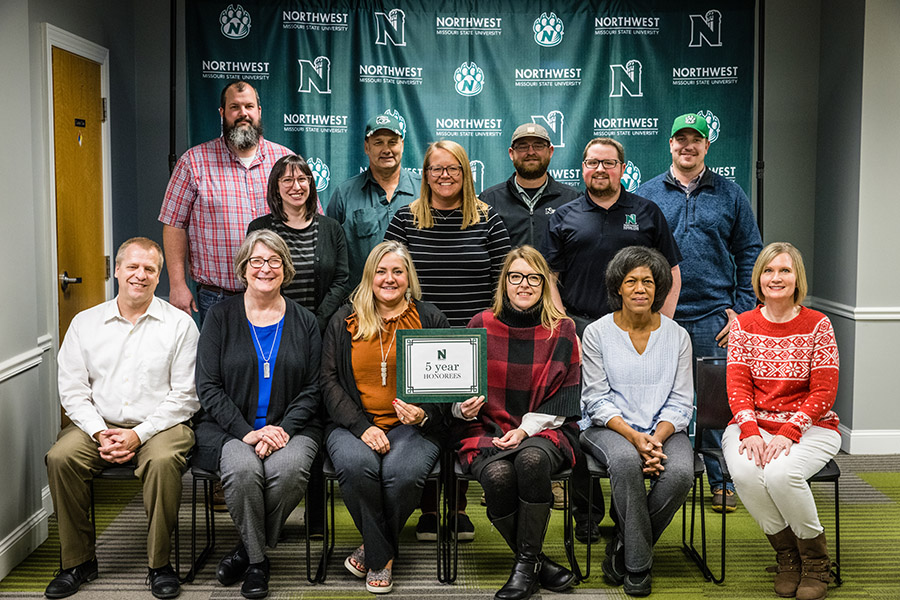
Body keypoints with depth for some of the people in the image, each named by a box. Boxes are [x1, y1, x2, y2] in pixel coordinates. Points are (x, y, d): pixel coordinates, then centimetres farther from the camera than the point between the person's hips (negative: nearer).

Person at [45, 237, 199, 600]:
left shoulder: (179, 324, 1)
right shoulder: (85, 323, 9)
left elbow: (185, 395, -4)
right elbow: (72, 390, 6)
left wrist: (139, 434, -14)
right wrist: (101, 434, -10)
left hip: (159, 425, -3)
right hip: (98, 425, 3)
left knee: (163, 461, -33)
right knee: (60, 458, -24)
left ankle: (160, 564, -17)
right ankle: (78, 561, -7)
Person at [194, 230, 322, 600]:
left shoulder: (304, 321, 10)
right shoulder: (221, 316, 6)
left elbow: (312, 389, 6)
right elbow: (208, 386, -1)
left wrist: (283, 428, -12)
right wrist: (246, 432, -14)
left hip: (291, 428, 1)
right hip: (229, 428, -1)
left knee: (288, 469, -31)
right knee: (243, 469, -33)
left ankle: (248, 551, -6)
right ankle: (256, 559, -7)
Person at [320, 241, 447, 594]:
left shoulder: (430, 320, 10)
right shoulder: (344, 322, 12)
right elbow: (329, 381, 5)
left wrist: (424, 416, -12)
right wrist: (361, 427, -10)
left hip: (413, 426, -1)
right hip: (353, 425, 1)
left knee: (402, 471, -32)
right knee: (357, 465, -32)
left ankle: (374, 549, -2)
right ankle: (383, 554, -7)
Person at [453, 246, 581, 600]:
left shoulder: (562, 330, 5)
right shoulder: (480, 326, 6)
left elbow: (562, 401, 2)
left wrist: (525, 429, -12)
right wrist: (465, 408, -14)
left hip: (542, 430, 0)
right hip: (486, 431, 1)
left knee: (531, 459, -35)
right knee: (498, 475, -32)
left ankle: (526, 564, -19)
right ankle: (538, 564, -10)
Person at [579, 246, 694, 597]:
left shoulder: (677, 336, 7)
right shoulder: (597, 334, 1)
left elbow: (680, 403, 4)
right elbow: (597, 400, -4)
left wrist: (656, 439, -15)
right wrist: (634, 437, -19)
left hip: (663, 429, 2)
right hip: (609, 427, -2)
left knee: (680, 473, -30)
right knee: (626, 461, -36)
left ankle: (623, 544, -5)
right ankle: (638, 565, -17)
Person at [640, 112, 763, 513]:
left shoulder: (730, 195, 9)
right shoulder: (646, 196, 8)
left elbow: (749, 254, 9)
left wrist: (741, 310, 1)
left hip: (712, 317, 0)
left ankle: (722, 481, 15)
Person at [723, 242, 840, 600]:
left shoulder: (817, 325, -1)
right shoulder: (743, 325, 6)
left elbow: (824, 392, -5)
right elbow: (737, 385, -1)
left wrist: (789, 432, -19)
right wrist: (749, 431, -18)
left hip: (811, 427, -2)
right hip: (754, 424, 2)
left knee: (780, 472, -33)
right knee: (746, 472, -31)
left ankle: (815, 561, -5)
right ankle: (787, 556, -4)